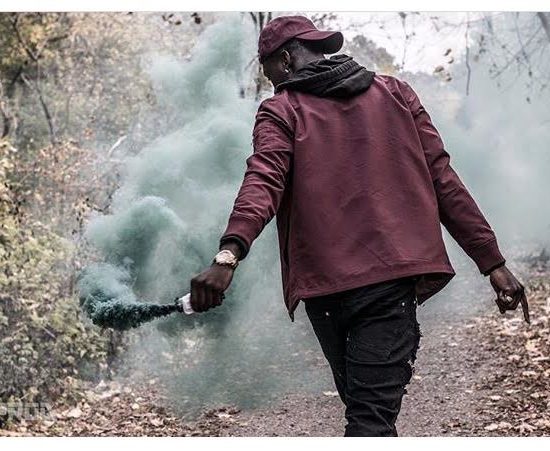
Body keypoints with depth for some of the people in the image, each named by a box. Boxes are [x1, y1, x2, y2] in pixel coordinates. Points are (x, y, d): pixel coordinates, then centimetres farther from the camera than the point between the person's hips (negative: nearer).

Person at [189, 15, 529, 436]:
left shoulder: (281, 111, 5)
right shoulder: (396, 93, 14)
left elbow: (262, 183, -15)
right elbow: (443, 179, 9)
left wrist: (228, 254, -29)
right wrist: (492, 260, 9)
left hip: (325, 282, 0)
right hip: (394, 275, 0)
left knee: (365, 407, 20)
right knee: (373, 413, -6)